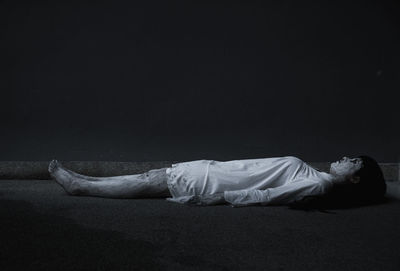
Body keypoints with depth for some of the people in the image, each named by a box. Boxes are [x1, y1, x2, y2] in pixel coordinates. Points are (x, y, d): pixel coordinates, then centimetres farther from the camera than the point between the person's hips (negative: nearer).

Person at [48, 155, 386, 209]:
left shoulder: (315, 187, -17)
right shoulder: (317, 177, 10)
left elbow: (262, 196, -21)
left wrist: (219, 197, -20)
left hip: (207, 183, -7)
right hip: (212, 170, 7)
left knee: (149, 183, -1)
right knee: (152, 175, 10)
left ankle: (77, 184, 16)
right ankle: (79, 181, 23)